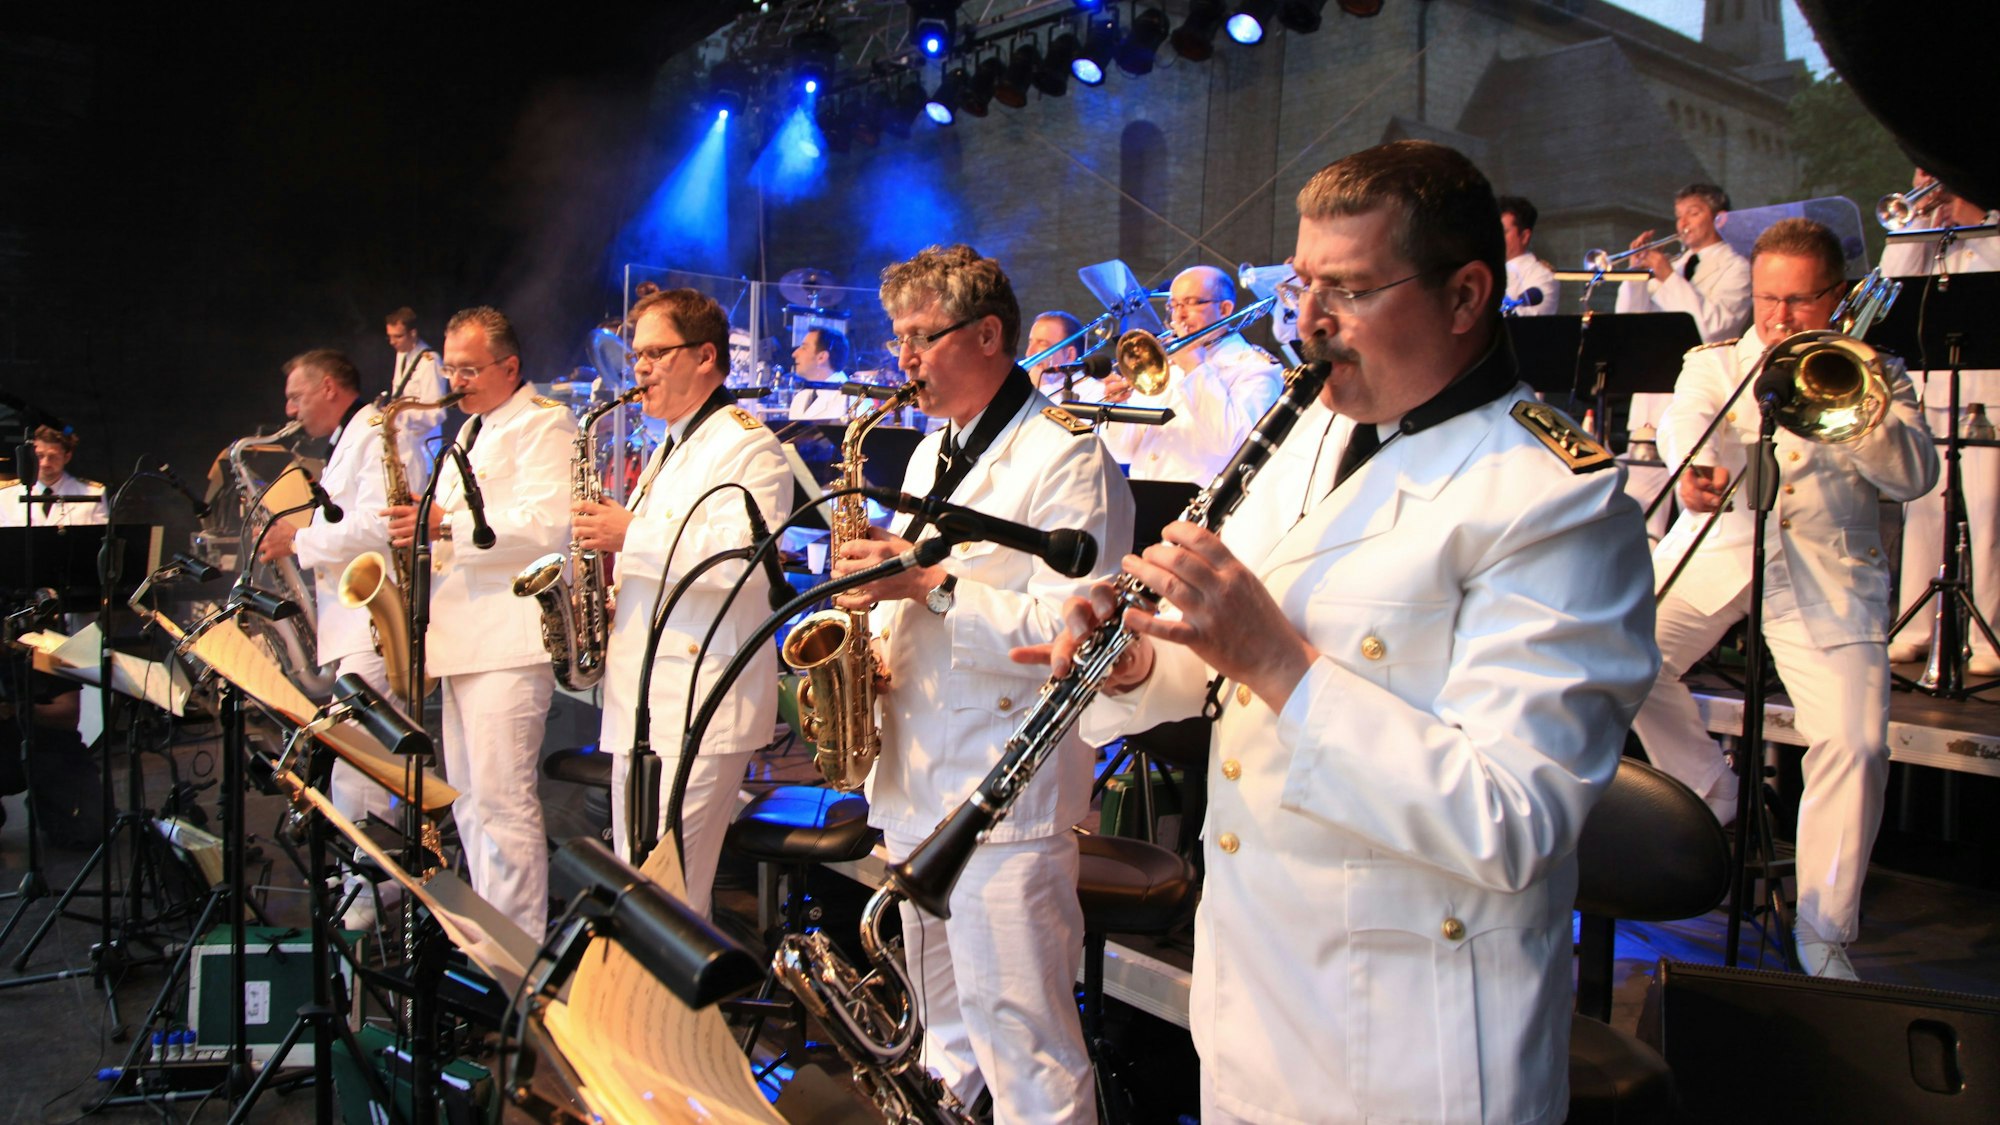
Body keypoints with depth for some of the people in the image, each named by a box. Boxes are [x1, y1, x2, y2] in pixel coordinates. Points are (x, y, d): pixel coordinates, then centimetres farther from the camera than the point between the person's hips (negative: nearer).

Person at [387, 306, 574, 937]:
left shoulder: (545, 425, -6)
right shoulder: (472, 431, 23)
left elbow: (547, 526, -19)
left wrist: (447, 525, -22)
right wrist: (421, 525, 12)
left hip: (508, 643, -10)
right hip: (463, 640, 10)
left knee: (501, 801, -11)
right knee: (468, 799, 13)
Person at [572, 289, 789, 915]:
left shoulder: (746, 446, -9)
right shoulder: (672, 449, 23)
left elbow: (740, 556, -24)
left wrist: (630, 534, -18)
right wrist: (612, 587, 14)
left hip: (699, 707, -10)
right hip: (641, 704, 10)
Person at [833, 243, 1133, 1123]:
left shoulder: (1066, 457, -13)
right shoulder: (932, 454, 17)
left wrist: (931, 582, -24)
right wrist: (877, 634, 6)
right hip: (914, 786, 9)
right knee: (945, 1035, 22)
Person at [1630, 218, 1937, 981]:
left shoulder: (1874, 377, 16)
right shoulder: (1715, 364, 15)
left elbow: (1915, 474, 0)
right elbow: (1685, 423, -8)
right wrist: (1696, 470, -32)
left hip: (1829, 572, -1)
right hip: (1719, 545, 1)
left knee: (1856, 745, -17)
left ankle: (1825, 935, -2)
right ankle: (1708, 798, 7)